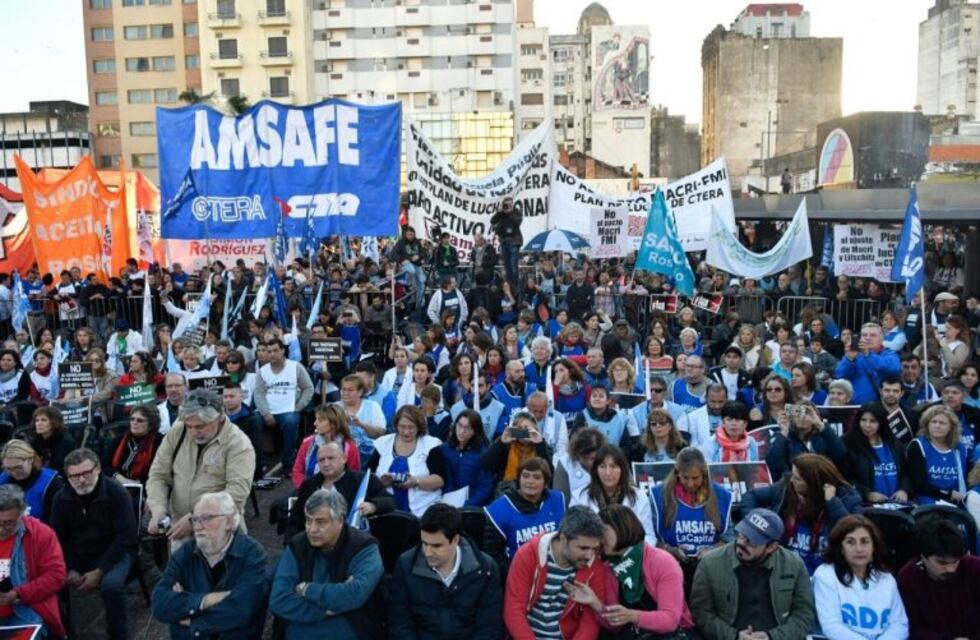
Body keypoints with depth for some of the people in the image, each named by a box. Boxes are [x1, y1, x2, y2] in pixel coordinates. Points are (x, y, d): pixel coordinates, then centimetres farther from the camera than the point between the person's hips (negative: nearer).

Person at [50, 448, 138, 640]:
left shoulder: (116, 493, -15)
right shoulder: (61, 498, -2)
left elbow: (126, 536, -17)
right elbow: (58, 538, 3)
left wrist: (99, 571, -22)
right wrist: (69, 569, -11)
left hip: (113, 553, -4)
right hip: (76, 555, 5)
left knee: (110, 584, -32)